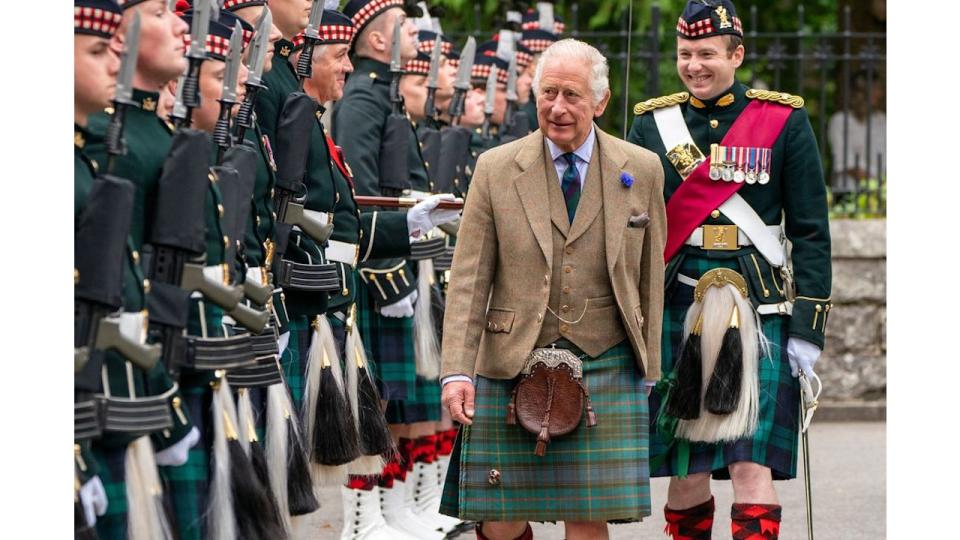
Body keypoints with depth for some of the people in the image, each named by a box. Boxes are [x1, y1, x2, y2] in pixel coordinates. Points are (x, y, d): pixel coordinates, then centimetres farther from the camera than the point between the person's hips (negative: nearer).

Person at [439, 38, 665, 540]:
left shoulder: (641, 170, 5)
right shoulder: (496, 169, 2)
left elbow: (649, 278, 10)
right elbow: (469, 279, 0)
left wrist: (646, 372, 10)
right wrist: (457, 370, -9)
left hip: (605, 367, 0)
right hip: (511, 368, 0)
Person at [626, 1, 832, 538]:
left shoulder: (784, 121, 2)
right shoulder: (653, 124, 8)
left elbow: (812, 231, 2)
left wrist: (808, 327, -5)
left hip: (759, 311, -2)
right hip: (676, 311, 2)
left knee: (754, 463, -9)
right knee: (684, 465, 5)